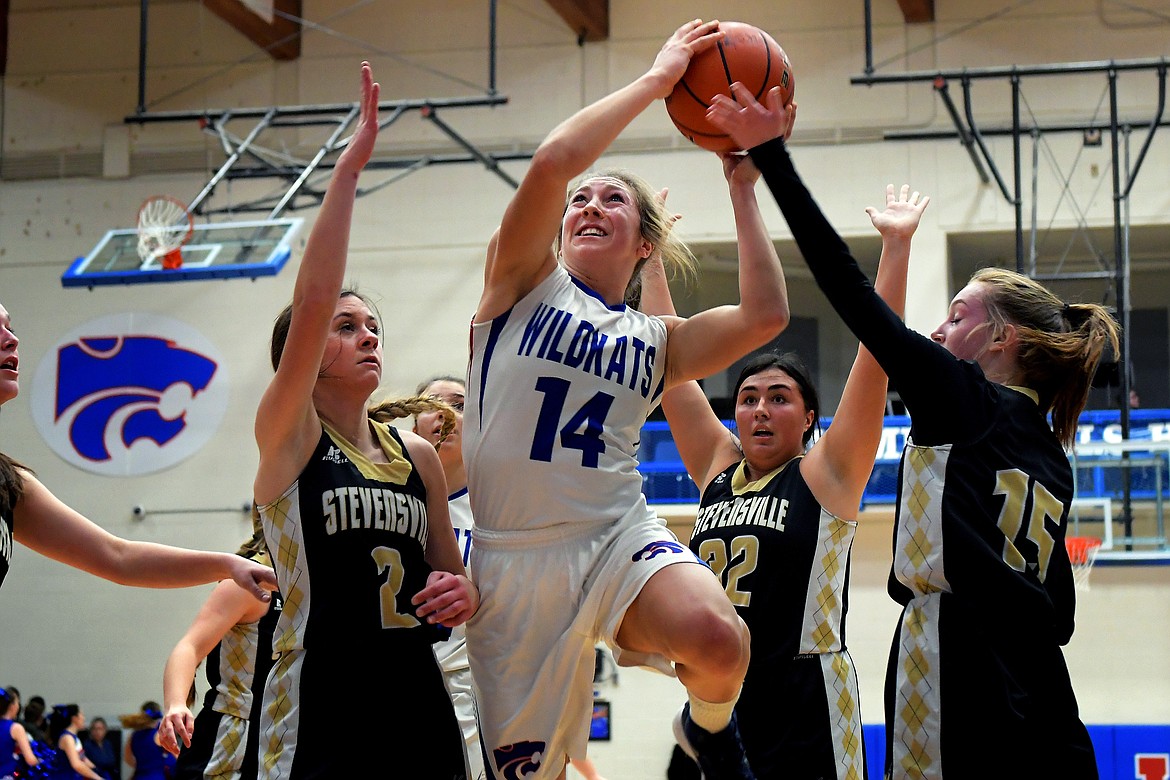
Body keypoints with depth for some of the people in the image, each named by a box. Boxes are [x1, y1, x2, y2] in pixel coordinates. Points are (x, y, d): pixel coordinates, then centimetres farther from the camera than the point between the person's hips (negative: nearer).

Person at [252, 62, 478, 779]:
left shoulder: (417, 454, 13)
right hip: (320, 715, -5)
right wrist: (349, 168, -20)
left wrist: (466, 592, -2)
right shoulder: (287, 437, -3)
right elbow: (311, 307, -17)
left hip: (419, 706, 6)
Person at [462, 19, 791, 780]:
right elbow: (554, 161, -11)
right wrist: (657, 77, -5)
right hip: (514, 554, -1)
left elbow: (765, 317, -3)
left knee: (718, 639, -31)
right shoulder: (525, 283, 6)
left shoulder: (657, 341, 14)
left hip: (619, 537, 1)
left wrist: (743, 193, 3)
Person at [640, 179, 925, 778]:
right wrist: (651, 254, 17)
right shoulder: (717, 470, 14)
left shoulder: (825, 475, 2)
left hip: (804, 710, -5)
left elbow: (875, 351, -5)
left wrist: (896, 245, -9)